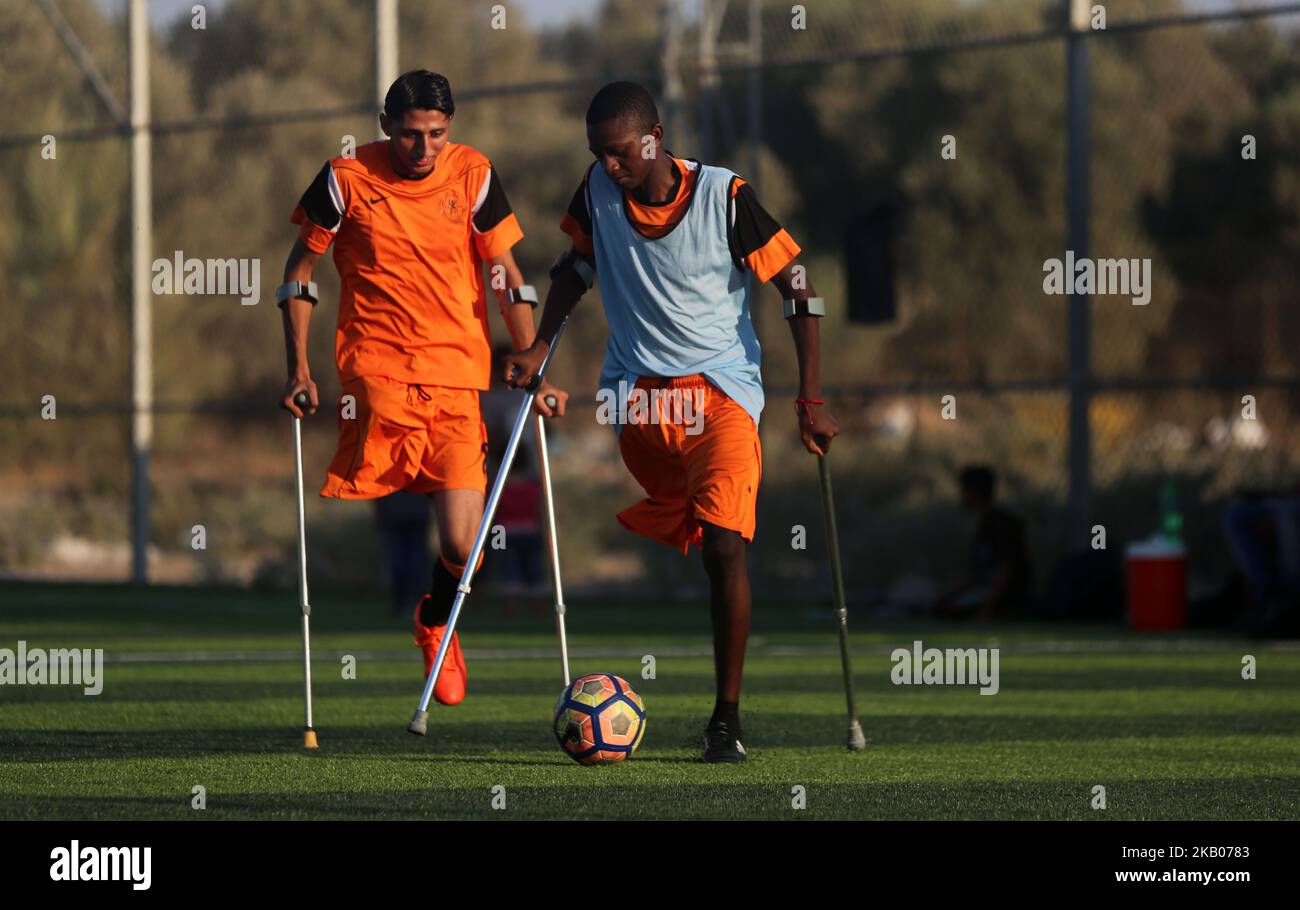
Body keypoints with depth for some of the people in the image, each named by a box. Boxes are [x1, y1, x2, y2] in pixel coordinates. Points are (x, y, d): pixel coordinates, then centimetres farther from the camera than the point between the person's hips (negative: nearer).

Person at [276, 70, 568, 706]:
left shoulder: (472, 175, 3)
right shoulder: (347, 178, -1)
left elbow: (508, 277, 11)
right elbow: (301, 267, 10)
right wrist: (298, 368, 4)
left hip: (458, 379, 1)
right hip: (375, 373, -1)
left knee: (462, 547, -6)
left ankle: (435, 622, 27)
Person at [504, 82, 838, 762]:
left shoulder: (724, 197, -14)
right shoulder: (598, 191, -3)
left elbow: (796, 286, -7)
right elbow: (577, 265, 18)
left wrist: (810, 399, -11)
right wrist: (540, 347, 8)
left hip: (720, 389, -5)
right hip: (634, 393, 5)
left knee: (723, 545, -16)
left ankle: (727, 718, -14)